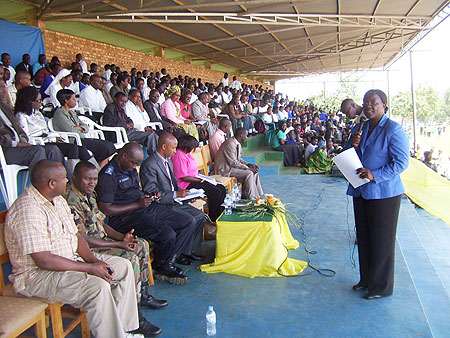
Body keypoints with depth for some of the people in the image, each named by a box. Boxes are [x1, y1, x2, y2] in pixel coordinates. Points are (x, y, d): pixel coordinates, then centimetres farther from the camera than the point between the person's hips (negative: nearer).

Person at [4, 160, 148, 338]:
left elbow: (76, 236, 8)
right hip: (38, 275, -9)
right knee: (98, 286, -32)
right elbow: (44, 261, -26)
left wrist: (94, 260, -9)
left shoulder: (58, 200, 7)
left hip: (71, 259, 10)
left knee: (123, 266, 1)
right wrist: (90, 268, -22)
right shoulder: (27, 211, -24)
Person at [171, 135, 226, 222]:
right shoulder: (179, 156, -19)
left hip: (194, 180, 11)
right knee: (216, 192, -21)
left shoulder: (186, 154, 14)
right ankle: (213, 219, -6)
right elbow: (184, 177, -22)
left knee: (222, 189, 1)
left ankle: (219, 213, 10)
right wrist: (200, 180, -15)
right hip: (186, 185, -11)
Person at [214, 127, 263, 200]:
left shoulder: (237, 144, 7)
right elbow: (233, 162, -24)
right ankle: (251, 198, -10)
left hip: (231, 165, 10)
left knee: (254, 170, 0)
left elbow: (238, 159, 15)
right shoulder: (230, 144, -23)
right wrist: (248, 168, -20)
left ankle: (257, 195, 5)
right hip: (225, 169, -10)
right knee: (249, 173, -21)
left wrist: (249, 164, 0)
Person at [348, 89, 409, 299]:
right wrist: (353, 146, -7)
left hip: (384, 193, -7)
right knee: (363, 237, 16)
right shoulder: (359, 128, 11)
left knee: (382, 240, 3)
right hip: (361, 191, 7)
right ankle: (366, 279, 32)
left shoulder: (393, 130, -11)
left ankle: (382, 286, 19)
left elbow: (402, 162, -15)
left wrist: (375, 175, -23)